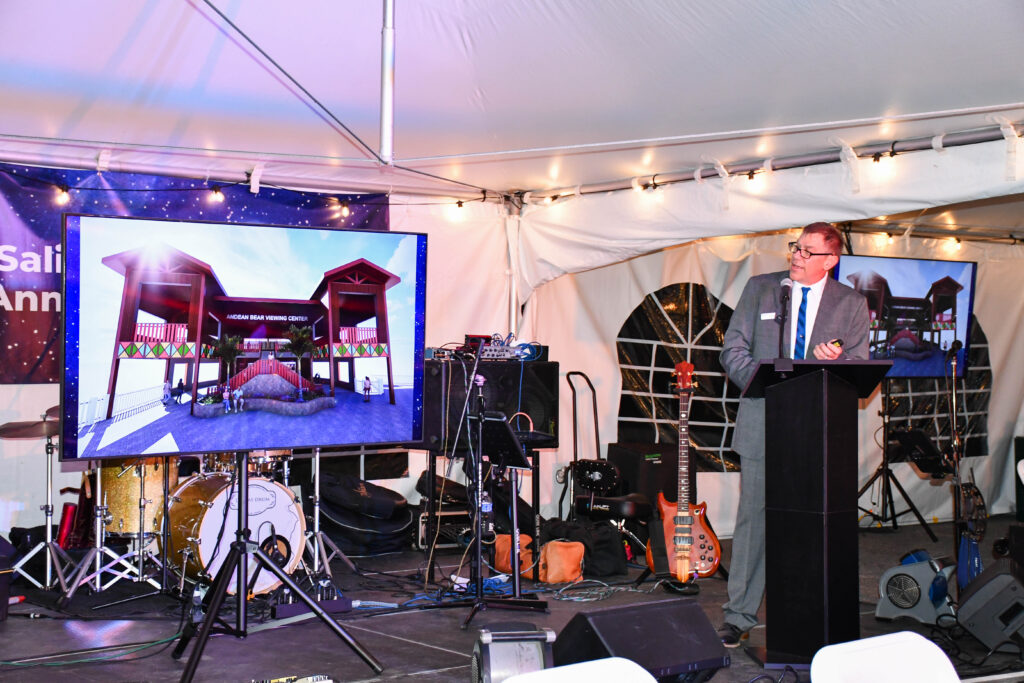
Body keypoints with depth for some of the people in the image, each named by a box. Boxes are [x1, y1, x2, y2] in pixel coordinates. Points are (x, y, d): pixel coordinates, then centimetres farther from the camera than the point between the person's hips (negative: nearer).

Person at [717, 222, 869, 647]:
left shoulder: (852, 304, 9)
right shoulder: (760, 288, 9)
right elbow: (733, 350, 6)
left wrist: (835, 362, -16)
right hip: (762, 424, 0)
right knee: (754, 518, -1)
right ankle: (739, 617, 7)